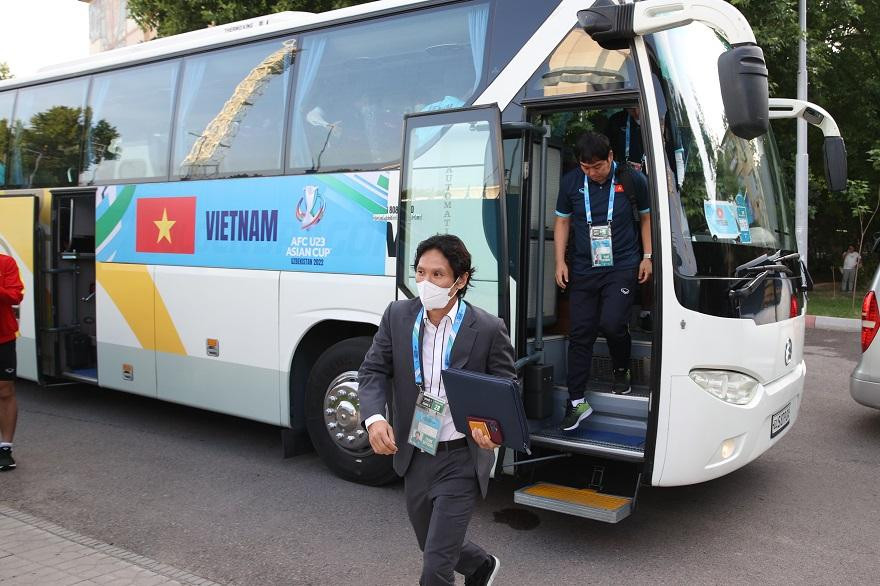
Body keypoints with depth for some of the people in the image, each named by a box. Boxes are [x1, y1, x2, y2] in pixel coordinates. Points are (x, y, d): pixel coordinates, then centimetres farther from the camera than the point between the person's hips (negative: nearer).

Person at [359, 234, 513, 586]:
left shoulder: (488, 329, -13)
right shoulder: (397, 315, -4)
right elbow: (373, 371, -3)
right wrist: (374, 417, -22)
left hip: (460, 459, -5)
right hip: (413, 456, 5)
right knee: (432, 546, 25)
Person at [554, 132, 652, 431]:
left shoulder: (632, 180, -4)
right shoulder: (570, 181, 1)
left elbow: (646, 216, 9)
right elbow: (562, 221, 11)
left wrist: (647, 257, 3)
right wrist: (560, 262, 4)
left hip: (622, 267, -2)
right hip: (583, 269, 3)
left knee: (612, 323, -17)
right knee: (580, 332, 1)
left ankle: (621, 370, 18)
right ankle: (576, 402, 8)